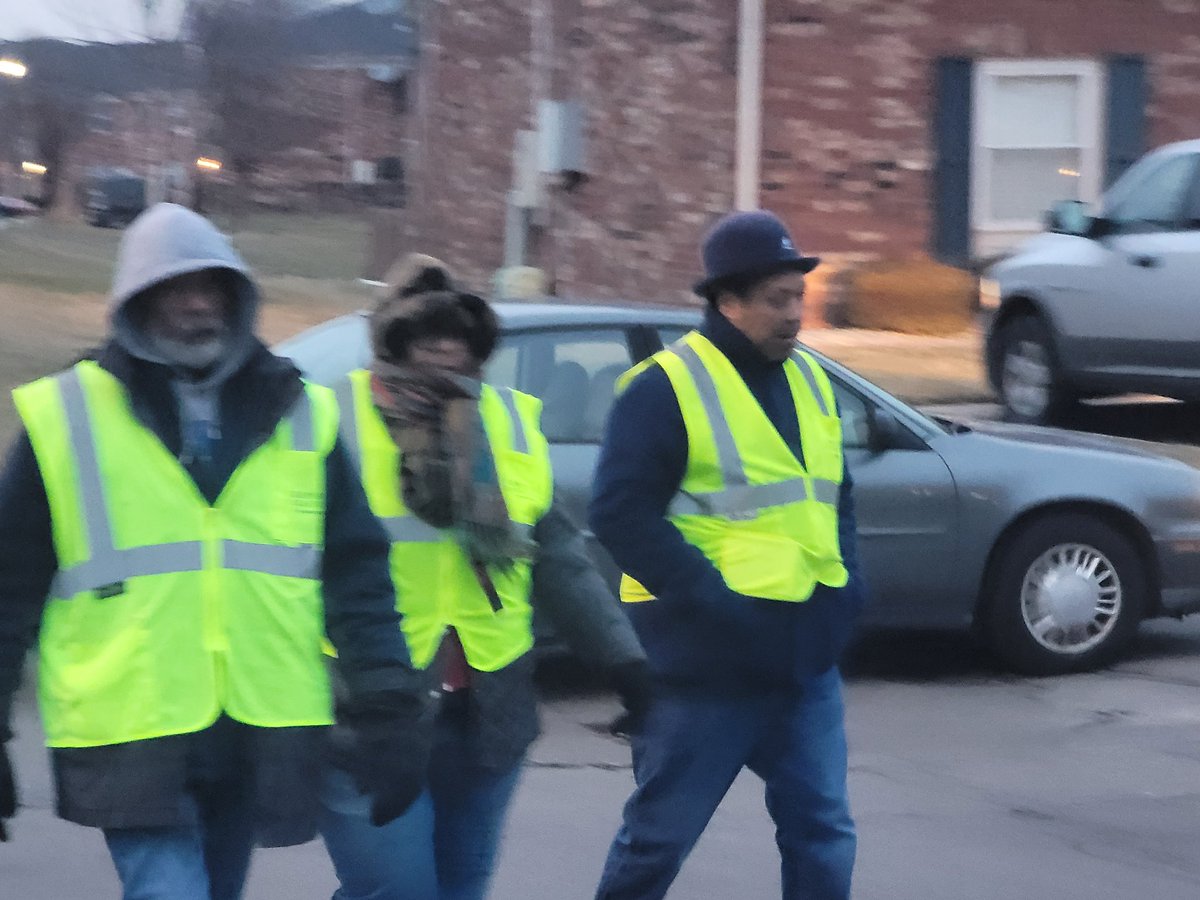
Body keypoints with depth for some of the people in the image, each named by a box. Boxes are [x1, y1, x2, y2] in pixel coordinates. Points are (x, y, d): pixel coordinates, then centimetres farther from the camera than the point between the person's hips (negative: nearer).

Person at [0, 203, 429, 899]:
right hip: (132, 741, -3)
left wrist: (387, 712, -3)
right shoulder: (64, 418, 0)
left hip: (257, 741, 4)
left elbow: (357, 577, 8)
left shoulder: (301, 418, 8)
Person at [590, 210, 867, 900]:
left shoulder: (810, 381, 13)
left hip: (807, 656, 6)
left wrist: (847, 583, 6)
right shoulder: (667, 389, -10)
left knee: (823, 831, 7)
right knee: (660, 836, 3)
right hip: (706, 663, -6)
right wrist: (710, 597, -21)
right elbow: (623, 514, -15)